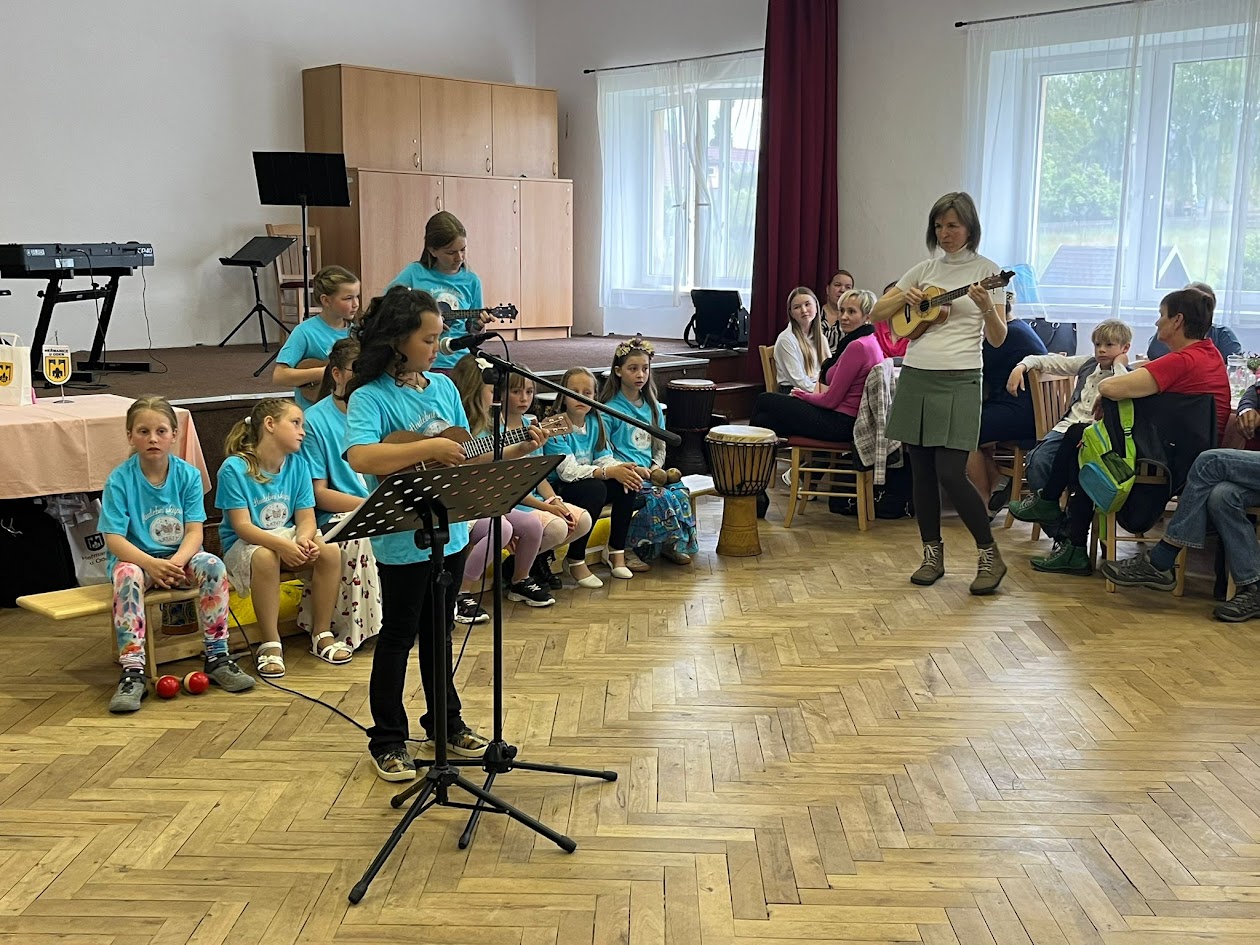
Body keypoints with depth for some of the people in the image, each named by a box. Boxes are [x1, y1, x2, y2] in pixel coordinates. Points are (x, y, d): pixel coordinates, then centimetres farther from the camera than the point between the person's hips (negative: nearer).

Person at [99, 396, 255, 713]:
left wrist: (177, 562, -30)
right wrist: (151, 564, -33)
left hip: (179, 558, 2)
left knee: (214, 566, -28)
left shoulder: (188, 475, -4)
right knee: (127, 575, -36)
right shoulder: (119, 479, -10)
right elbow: (114, 538, -15)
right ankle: (132, 673, -37)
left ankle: (217, 657, -17)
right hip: (135, 557, -2)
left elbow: (194, 531, -8)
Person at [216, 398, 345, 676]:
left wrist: (303, 539, -27)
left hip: (290, 538, 5)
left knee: (330, 553, -23)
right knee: (265, 557, -38)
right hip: (245, 544, -5)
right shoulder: (234, 468, -15)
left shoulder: (298, 465, 0)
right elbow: (242, 526, -20)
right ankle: (270, 644, -25)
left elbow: (306, 518, -3)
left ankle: (322, 634, -7)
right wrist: (282, 544, -36)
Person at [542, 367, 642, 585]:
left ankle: (616, 550, 1)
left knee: (628, 482, -14)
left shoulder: (595, 422, 5)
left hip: (588, 485, 7)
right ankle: (574, 561, -18)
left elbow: (604, 459, -1)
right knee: (595, 488, -33)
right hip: (557, 491, -7)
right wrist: (609, 472, -37)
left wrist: (623, 469, -25)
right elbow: (568, 471, -27)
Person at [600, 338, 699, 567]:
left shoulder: (652, 407, 17)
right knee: (660, 498, -29)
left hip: (650, 472, 6)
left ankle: (671, 544, -3)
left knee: (681, 493, -22)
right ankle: (625, 548, -15)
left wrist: (656, 468, -2)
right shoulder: (610, 409, -3)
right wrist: (633, 469, -17)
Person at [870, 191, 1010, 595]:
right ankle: (933, 554, 19)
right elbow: (877, 313, 16)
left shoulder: (985, 271, 1)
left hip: (958, 381, -5)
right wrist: (905, 298, -2)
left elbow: (998, 339, -3)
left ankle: (990, 556, 5)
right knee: (921, 471, 6)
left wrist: (986, 308, -21)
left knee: (951, 474, -11)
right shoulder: (925, 269, 12)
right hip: (915, 378, 5)